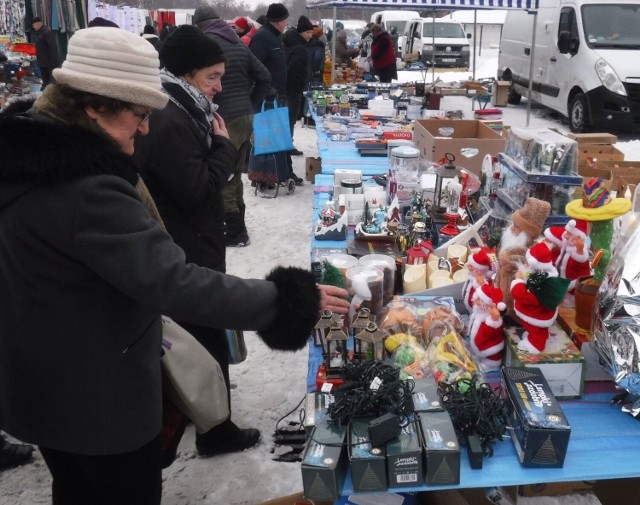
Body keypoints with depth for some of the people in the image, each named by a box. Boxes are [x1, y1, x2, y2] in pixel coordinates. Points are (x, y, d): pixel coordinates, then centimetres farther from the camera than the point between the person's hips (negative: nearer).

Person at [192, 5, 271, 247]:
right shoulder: (239, 44, 12)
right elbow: (264, 78, 12)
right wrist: (251, 106, 15)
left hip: (224, 119, -7)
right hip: (246, 118, 7)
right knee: (234, 174, 15)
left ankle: (236, 232, 4)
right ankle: (237, 227, 23)